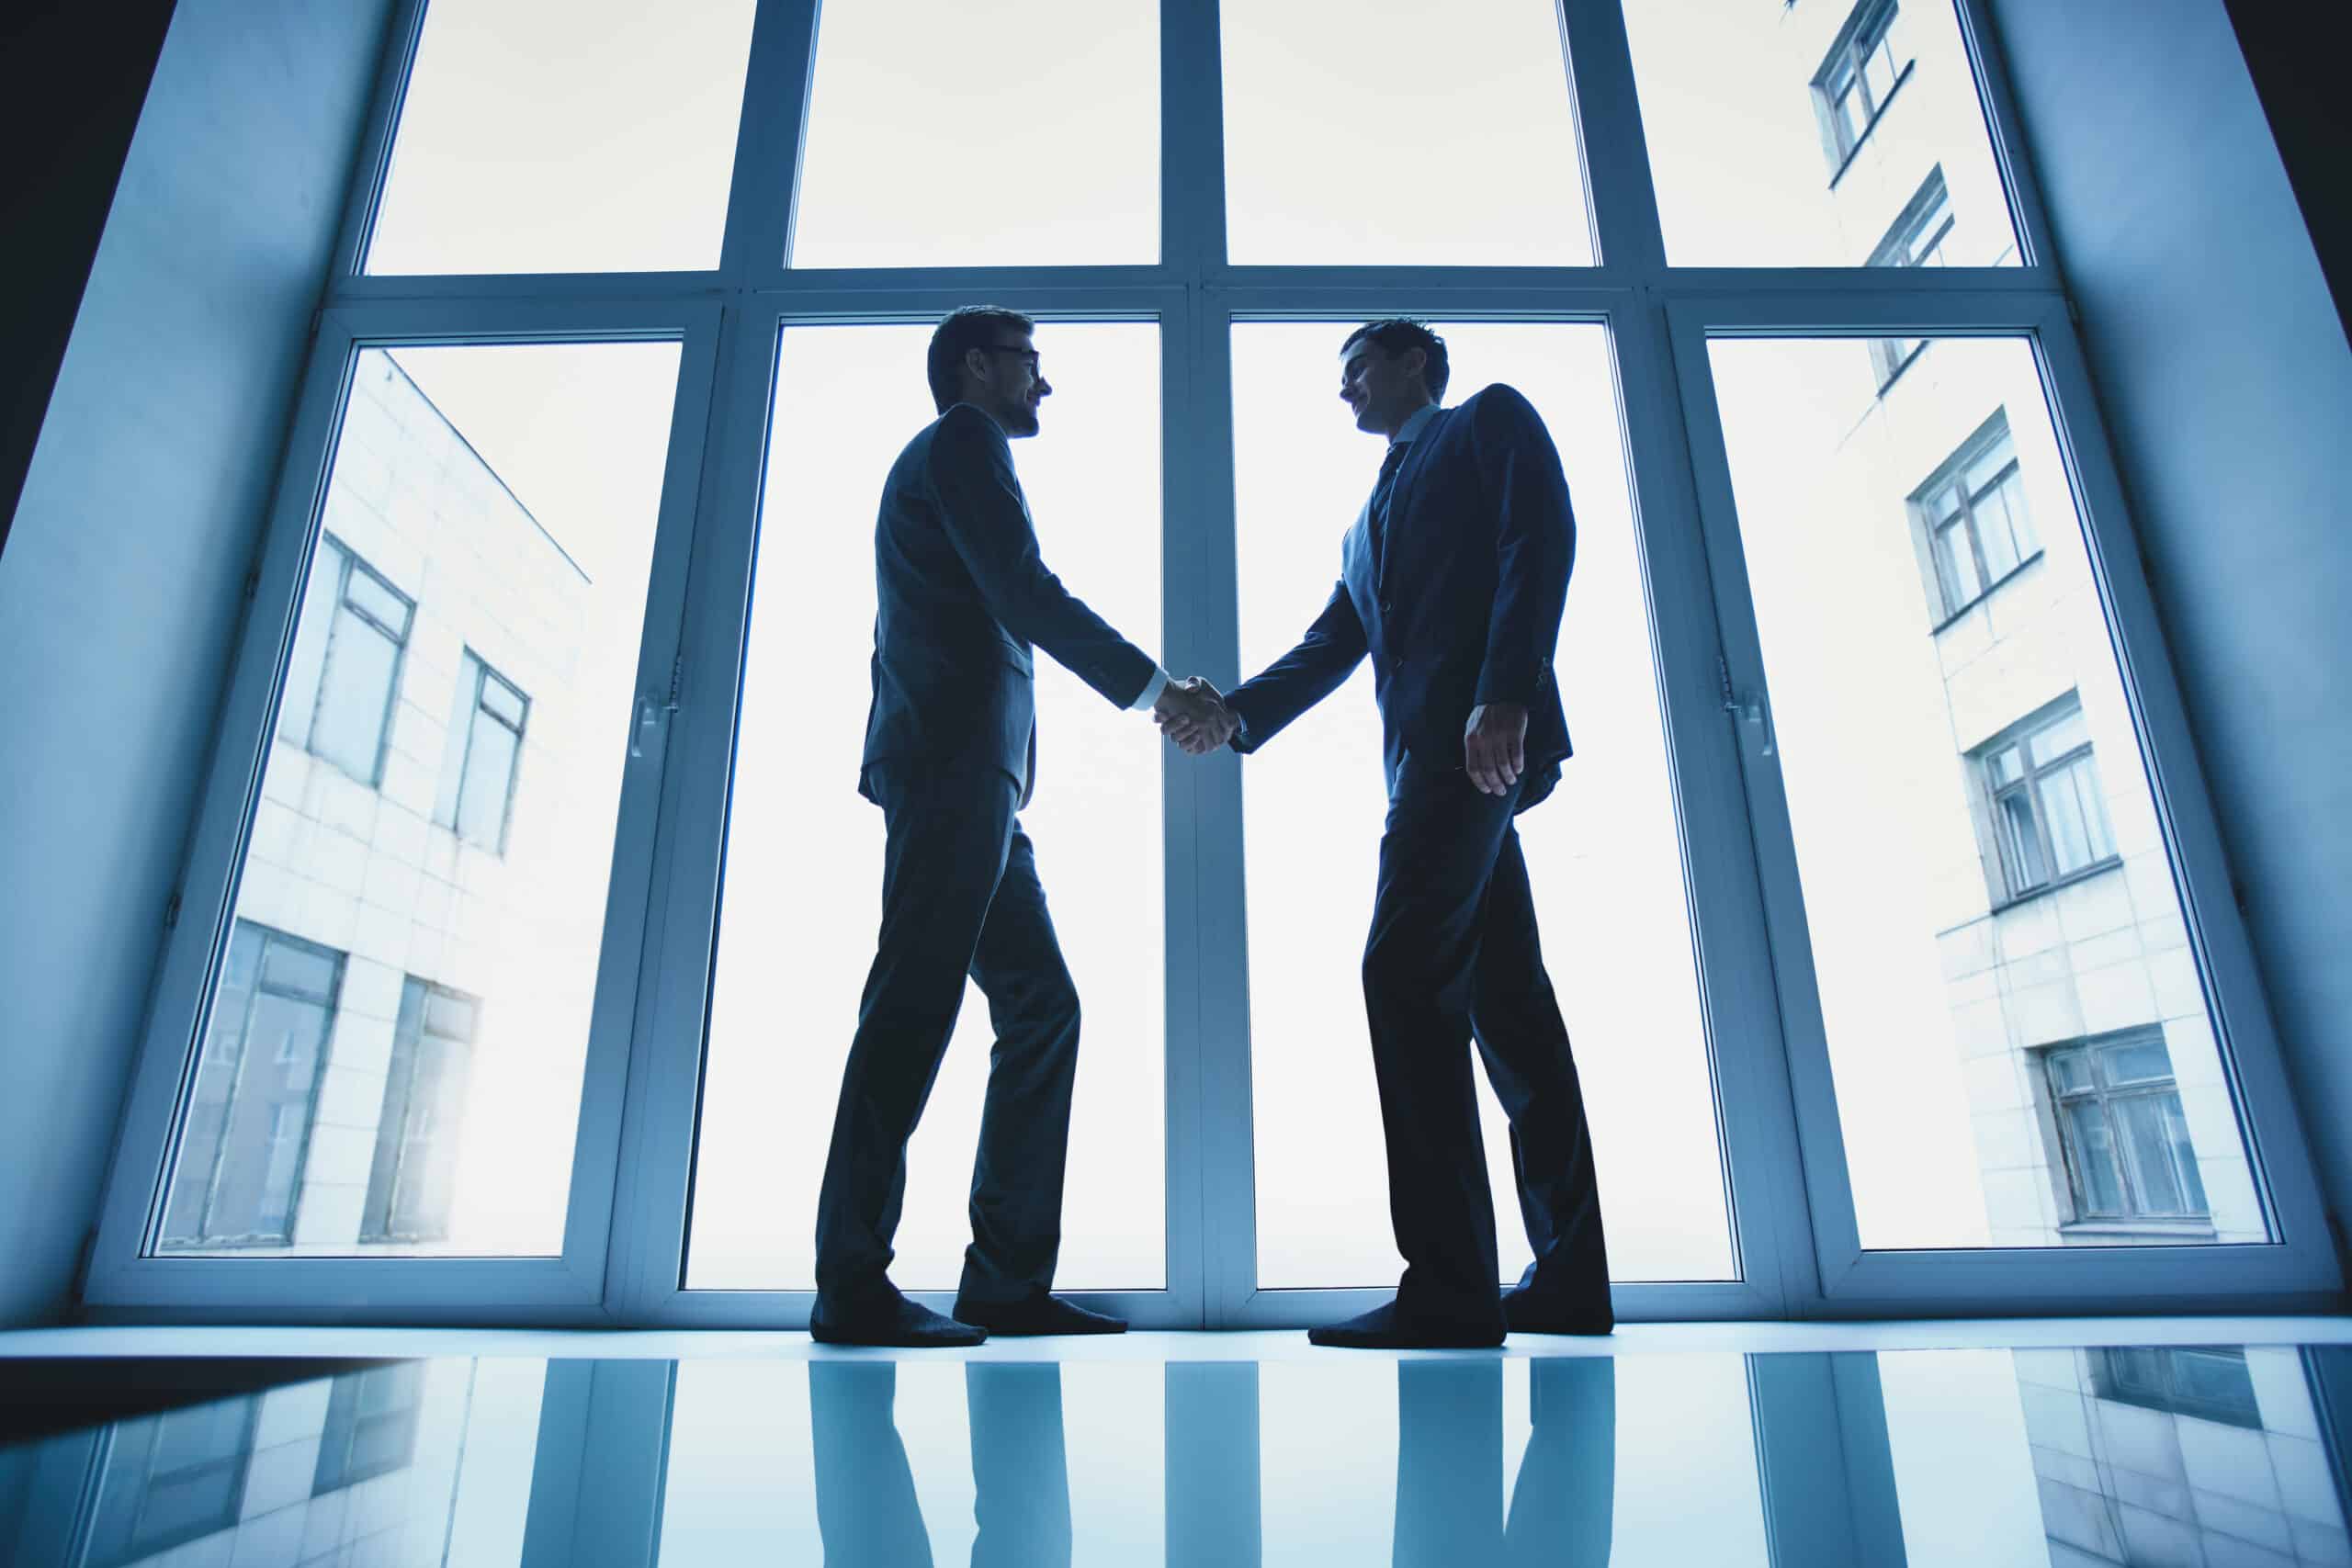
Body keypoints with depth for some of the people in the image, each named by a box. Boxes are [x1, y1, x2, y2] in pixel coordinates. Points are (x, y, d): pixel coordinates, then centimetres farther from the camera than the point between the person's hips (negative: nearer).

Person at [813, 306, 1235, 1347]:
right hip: (955, 762, -10)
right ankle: (852, 1288, -8)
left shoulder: (938, 460, 33)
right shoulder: (963, 437, 5)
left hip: (971, 779, 10)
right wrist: (1153, 687, -6)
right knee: (916, 1004, -13)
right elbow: (1024, 591, -9)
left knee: (1040, 1006, 5)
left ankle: (1008, 1279, 6)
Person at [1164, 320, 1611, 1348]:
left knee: (1404, 975, -17)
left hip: (1487, 732, -8)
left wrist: (1505, 693, -20)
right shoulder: (1368, 526, 33)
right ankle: (1570, 1278, 10)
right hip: (1428, 753, 8)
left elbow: (1541, 539, -6)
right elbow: (1326, 649, 22)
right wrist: (1234, 714, 5)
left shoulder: (1490, 420, 12)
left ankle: (1447, 1289, -14)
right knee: (1504, 996, 4)